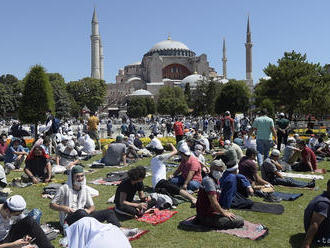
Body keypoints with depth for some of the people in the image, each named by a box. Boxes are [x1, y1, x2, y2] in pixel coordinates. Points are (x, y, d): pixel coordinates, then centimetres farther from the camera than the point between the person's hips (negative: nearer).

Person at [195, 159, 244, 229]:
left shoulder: (216, 180, 13)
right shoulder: (209, 181, -20)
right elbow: (214, 202, -23)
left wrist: (223, 210, 14)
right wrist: (224, 213, -11)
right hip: (207, 215, -10)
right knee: (240, 221, -11)